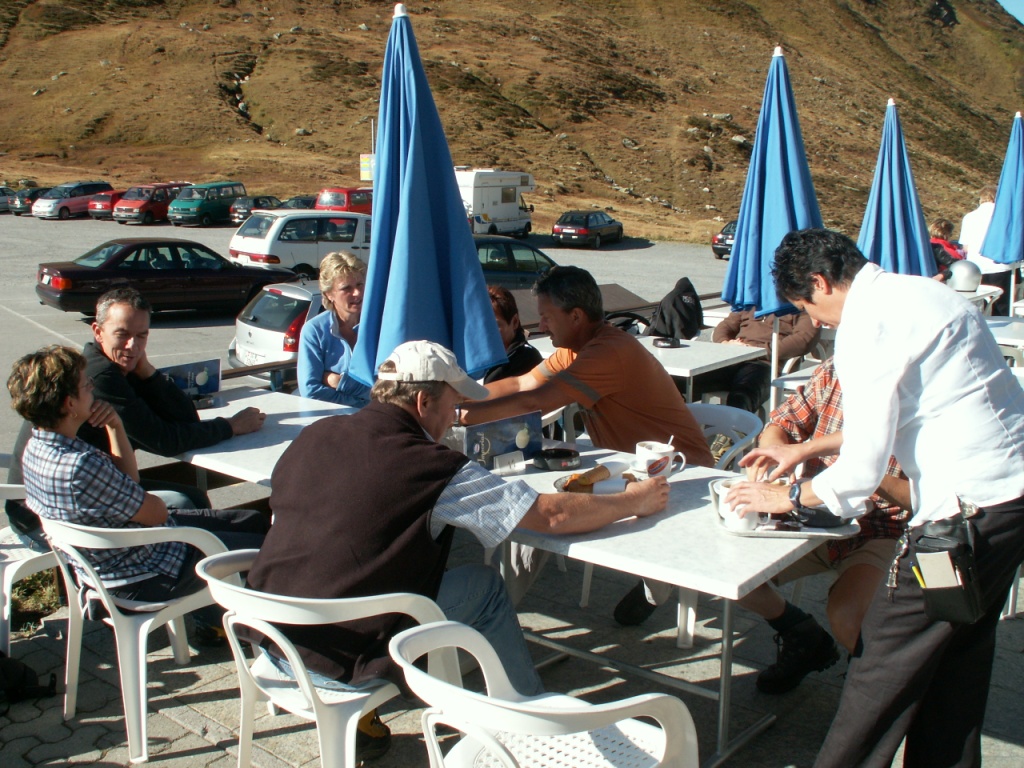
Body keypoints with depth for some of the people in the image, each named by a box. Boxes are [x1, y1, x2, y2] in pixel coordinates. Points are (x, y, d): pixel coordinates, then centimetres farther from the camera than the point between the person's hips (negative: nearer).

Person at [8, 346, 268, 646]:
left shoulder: (36, 449, -5)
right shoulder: (79, 467, -36)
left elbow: (128, 478, 3)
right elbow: (156, 513, -22)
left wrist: (115, 426, -11)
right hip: (145, 578, -9)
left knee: (254, 521, 17)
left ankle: (211, 620, 32)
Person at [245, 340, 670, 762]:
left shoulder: (313, 436, 0)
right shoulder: (433, 467, -16)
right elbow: (553, 514, -12)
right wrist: (635, 501, 3)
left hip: (270, 643, 6)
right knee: (485, 586, 10)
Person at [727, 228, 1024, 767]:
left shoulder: (865, 326, -16)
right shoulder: (910, 293, 14)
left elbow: (862, 469, -17)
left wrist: (788, 497, -1)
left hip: (967, 508, -10)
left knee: (888, 654, 2)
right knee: (958, 657, 19)